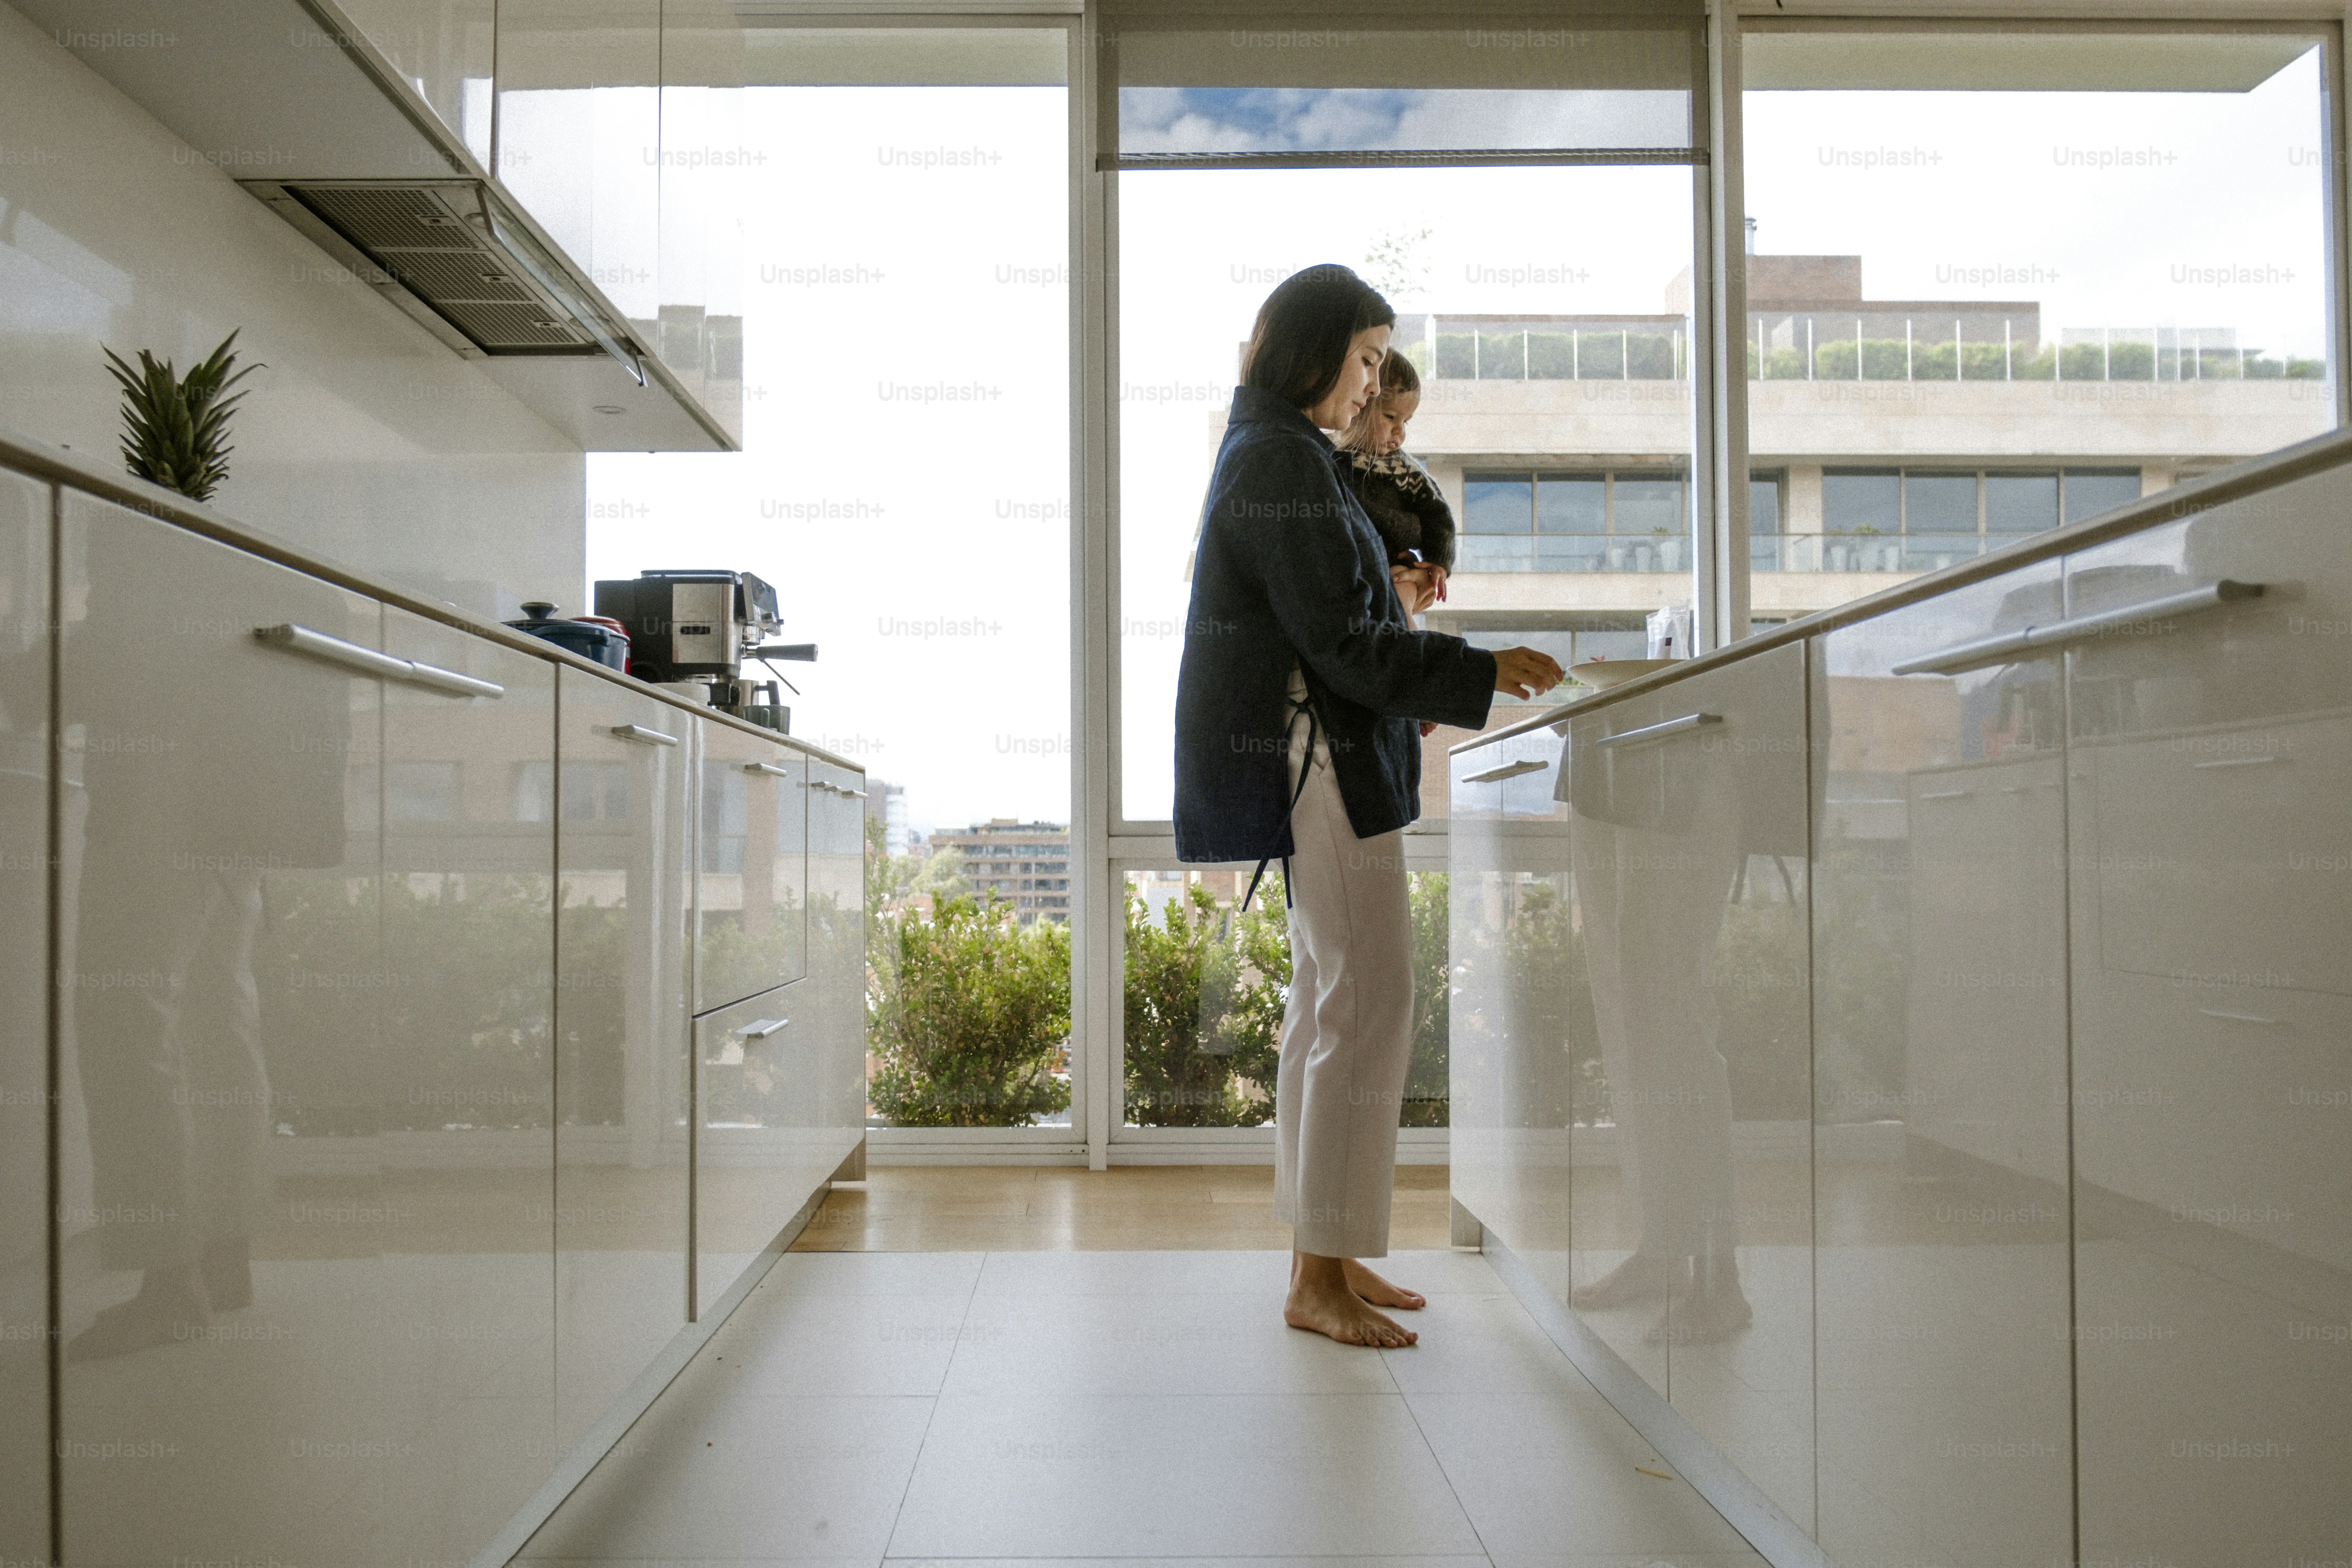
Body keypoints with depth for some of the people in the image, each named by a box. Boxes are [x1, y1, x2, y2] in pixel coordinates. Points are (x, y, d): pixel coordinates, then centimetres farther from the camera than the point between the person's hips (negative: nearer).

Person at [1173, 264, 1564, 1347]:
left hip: (1316, 759, 11)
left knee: (1332, 1004, 12)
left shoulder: (1274, 453, 20)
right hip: (1321, 760, -11)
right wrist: (1485, 674, -11)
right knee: (1366, 1005, -8)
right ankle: (1320, 1278, 0)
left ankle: (1326, 1256, 21)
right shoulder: (1284, 459, -13)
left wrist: (1386, 599, 17)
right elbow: (1343, 647, -17)